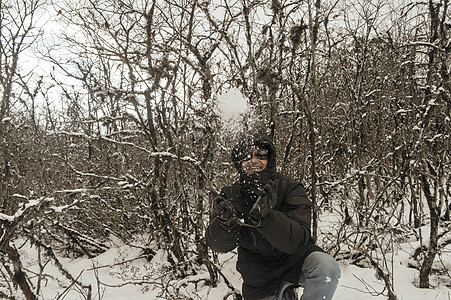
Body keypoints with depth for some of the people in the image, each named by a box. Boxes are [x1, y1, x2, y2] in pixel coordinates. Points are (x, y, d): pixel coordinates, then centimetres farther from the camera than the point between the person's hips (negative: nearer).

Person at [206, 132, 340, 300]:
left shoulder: (290, 188, -16)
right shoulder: (230, 195, -8)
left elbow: (297, 240, -28)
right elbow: (219, 244, -16)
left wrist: (264, 217, -45)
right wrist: (226, 223, -39)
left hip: (296, 259, -2)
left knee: (326, 267, -29)